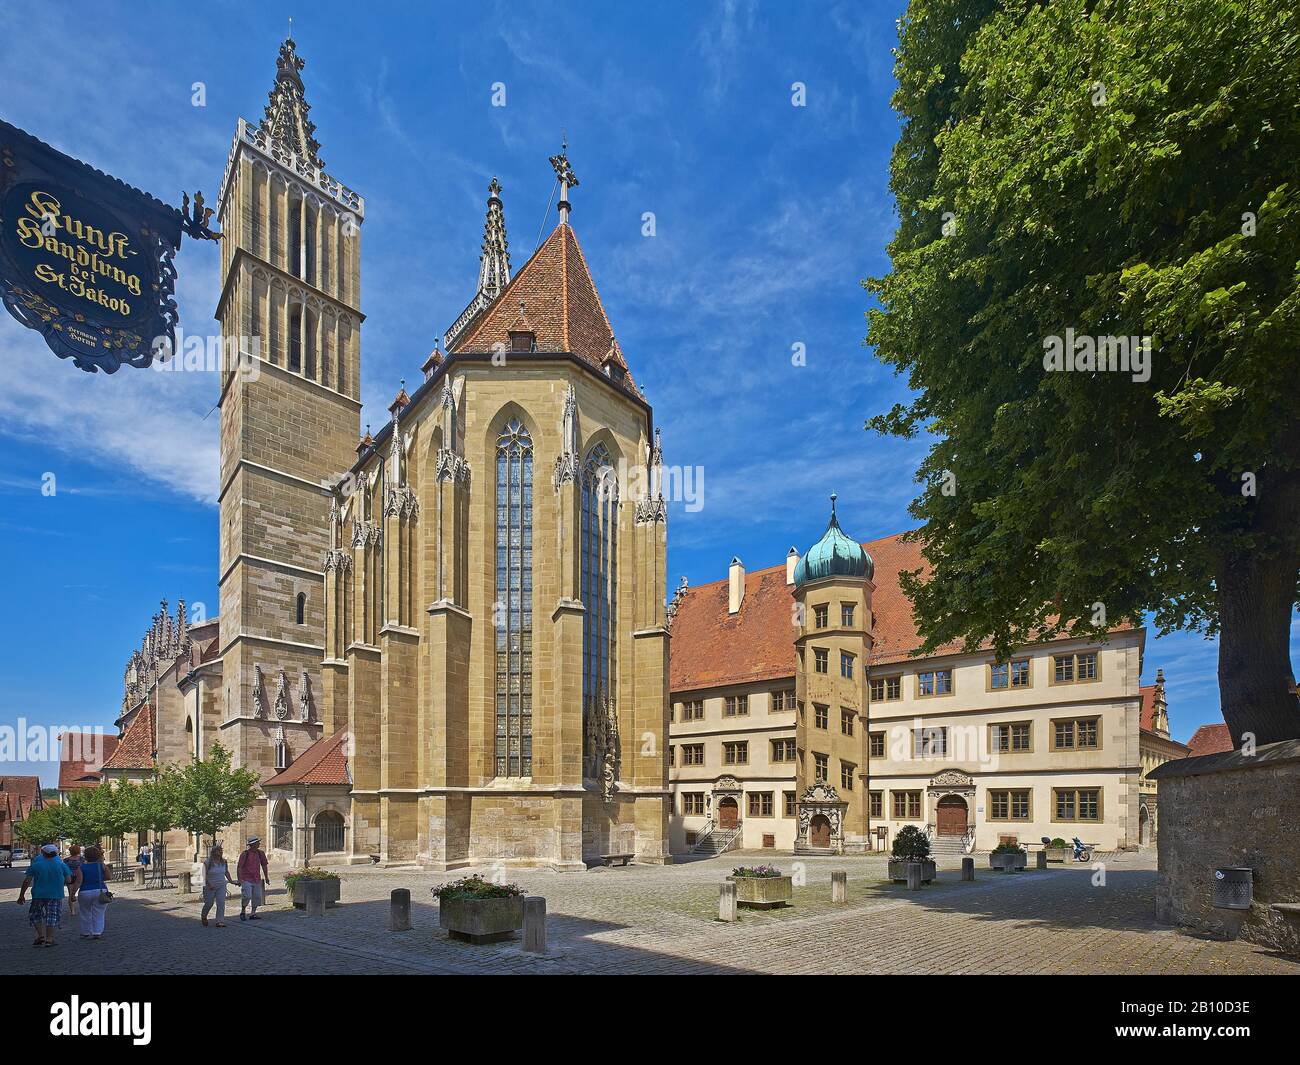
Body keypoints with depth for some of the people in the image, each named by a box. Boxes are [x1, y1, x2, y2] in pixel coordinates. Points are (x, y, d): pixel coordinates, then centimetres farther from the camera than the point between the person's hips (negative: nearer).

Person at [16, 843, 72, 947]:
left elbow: (27, 881, -4)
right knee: (52, 917, 7)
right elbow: (68, 880, 1)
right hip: (56, 895, 1)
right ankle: (49, 939, 6)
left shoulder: (35, 865, -3)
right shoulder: (62, 865, 0)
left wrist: (21, 895, 5)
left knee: (35, 916, 15)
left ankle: (41, 936, 1)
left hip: (39, 895, -1)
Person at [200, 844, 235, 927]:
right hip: (210, 887, -3)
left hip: (221, 886, 3)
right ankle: (203, 916, 40)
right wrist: (209, 884, -23)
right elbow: (205, 875, -14)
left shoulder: (224, 862, 3)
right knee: (209, 903, 9)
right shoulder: (207, 862, -12)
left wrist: (230, 881, 10)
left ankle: (220, 921, -8)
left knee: (221, 903, -9)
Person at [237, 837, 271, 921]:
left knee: (257, 897, 3)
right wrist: (239, 879, -13)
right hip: (246, 880, -5)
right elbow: (239, 867, -7)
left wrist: (266, 877, 17)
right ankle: (242, 912, 9)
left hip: (257, 880, 5)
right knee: (247, 896, -15)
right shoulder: (245, 854, -8)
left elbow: (264, 865, 16)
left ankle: (253, 914, 14)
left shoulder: (260, 853, 6)